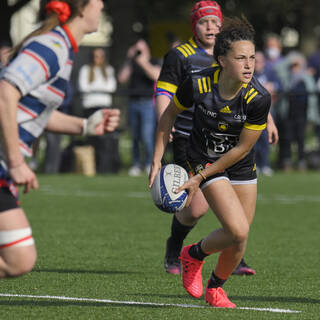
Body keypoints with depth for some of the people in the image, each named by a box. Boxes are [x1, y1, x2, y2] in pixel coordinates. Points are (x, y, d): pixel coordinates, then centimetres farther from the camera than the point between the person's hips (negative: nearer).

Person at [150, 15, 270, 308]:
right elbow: (170, 113, -4)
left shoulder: (259, 98, -25)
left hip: (241, 165, 3)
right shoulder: (198, 84, -25)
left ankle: (215, 288, 34)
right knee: (238, 231, -19)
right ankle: (194, 255, 11)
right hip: (203, 160, -2)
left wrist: (200, 179, -14)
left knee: (239, 237, 6)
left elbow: (242, 148, -16)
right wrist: (157, 160, -4)